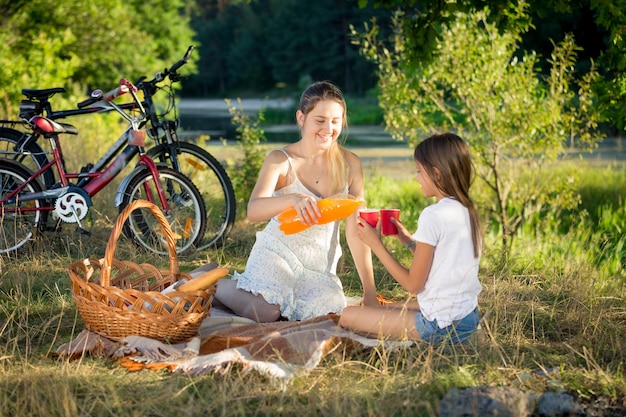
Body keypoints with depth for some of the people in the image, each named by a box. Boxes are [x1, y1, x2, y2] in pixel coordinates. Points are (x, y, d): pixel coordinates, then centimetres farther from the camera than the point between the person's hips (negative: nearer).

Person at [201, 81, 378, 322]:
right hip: (277, 253, -4)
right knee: (263, 313, -29)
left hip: (320, 268, 4)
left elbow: (355, 230, 1)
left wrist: (370, 292, -2)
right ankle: (214, 283, 5)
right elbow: (253, 211, -26)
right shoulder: (281, 161, -10)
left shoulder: (350, 164, -1)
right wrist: (293, 199, -47)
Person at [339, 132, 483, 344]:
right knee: (385, 307, 30)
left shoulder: (434, 215, -19)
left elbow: (413, 284, -15)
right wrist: (408, 240, 12)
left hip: (441, 325, -9)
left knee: (348, 316, -4)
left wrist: (375, 244, -8)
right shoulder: (467, 212, 6)